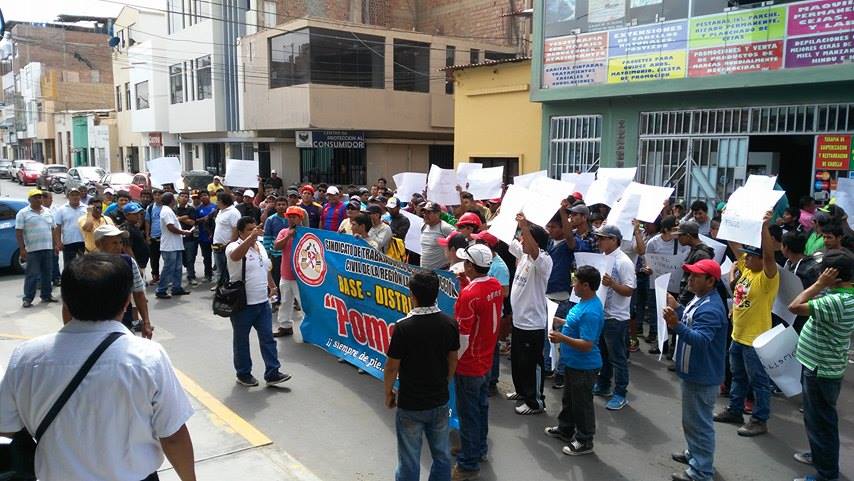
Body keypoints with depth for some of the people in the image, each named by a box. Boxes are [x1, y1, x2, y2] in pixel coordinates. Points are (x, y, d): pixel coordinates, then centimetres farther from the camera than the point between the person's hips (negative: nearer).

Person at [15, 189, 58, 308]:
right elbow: (19, 232, -6)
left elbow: (54, 229, 15)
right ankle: (27, 298, 2)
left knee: (48, 274, 9)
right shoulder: (23, 213, -2)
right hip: (32, 249, -5)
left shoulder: (48, 212, 12)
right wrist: (22, 249, -12)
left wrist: (56, 245, 9)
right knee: (32, 275, -5)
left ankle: (47, 295, 19)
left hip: (48, 248, 5)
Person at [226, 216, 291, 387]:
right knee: (241, 341, 9)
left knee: (267, 338, 6)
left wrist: (272, 286, 15)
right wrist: (251, 237, -47)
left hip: (262, 302, 7)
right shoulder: (234, 247, -13)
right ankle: (243, 374, 22)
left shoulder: (260, 246, 11)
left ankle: (272, 373, 12)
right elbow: (236, 256, -39)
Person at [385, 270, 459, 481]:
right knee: (442, 455, 20)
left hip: (410, 406, -4)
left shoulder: (403, 327, -22)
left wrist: (388, 393, 4)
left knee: (409, 462, 11)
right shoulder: (449, 324, -9)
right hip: (440, 401, 4)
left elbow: (392, 367, -14)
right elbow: (453, 361, 4)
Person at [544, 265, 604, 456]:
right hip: (572, 362, 10)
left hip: (583, 367, -10)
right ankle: (565, 429, 44)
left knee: (582, 403, 7)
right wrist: (559, 321, 13)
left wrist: (562, 338, -33)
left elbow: (586, 345, -31)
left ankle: (584, 442, 24)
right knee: (568, 398, 25)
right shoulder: (585, 302, 3)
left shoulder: (591, 311, -30)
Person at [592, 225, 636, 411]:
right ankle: (603, 386, 34)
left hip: (616, 318, -8)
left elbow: (629, 290, -19)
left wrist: (612, 284, -34)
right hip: (600, 314, 8)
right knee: (602, 354, 20)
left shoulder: (623, 262, -17)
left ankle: (620, 395, 12)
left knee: (618, 358, 2)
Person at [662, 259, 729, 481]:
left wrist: (676, 325, -53)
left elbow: (700, 339, -40)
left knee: (699, 423, 2)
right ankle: (694, 453, 43)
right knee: (692, 420, 26)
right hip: (694, 372, 11)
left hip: (702, 376, -11)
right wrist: (677, 309, 19)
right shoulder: (700, 298, 5)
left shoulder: (711, 309, -28)